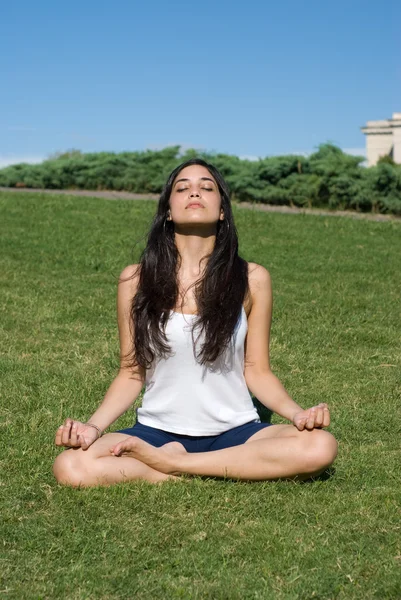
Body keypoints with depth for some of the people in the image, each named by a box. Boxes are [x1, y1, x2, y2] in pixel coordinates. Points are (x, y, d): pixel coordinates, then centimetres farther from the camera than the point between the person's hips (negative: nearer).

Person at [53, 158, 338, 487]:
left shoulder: (251, 279, -2)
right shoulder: (136, 280, -1)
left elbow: (257, 371, 3)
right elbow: (131, 374, 3)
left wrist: (296, 412, -16)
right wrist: (93, 426, -14)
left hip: (234, 432, 1)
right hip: (157, 431, 0)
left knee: (320, 447, -28)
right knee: (71, 467, -28)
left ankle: (171, 463, -15)